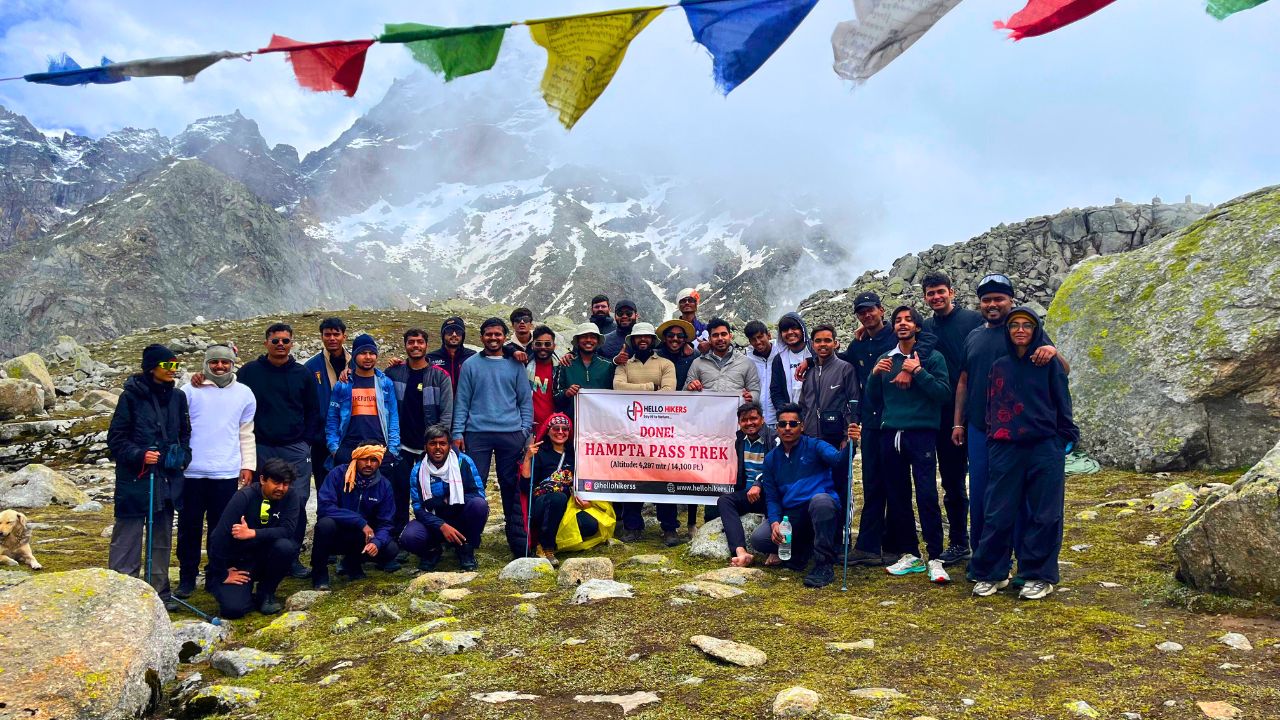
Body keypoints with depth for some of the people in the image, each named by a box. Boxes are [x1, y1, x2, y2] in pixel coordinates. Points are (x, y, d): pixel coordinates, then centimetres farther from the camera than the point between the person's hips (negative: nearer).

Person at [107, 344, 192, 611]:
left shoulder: (177, 397, 8)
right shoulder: (132, 396, -7)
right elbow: (116, 438, -5)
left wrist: (182, 456, 1)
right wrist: (139, 455, -18)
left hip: (167, 478, 5)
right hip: (135, 478, -5)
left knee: (162, 538, 13)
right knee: (127, 538, -1)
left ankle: (160, 591, 23)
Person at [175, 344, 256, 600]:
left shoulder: (244, 394, 9)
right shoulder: (190, 390, 3)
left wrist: (248, 466, 7)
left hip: (226, 473, 1)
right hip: (192, 472, -1)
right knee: (189, 527, 6)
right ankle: (187, 578, 17)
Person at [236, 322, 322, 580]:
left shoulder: (303, 374, 8)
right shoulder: (249, 372, 4)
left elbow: (313, 411, 11)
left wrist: (309, 440, 1)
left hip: (295, 449, 1)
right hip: (261, 449, 0)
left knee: (298, 502, -2)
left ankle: (292, 556, 8)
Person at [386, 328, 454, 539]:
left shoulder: (440, 376, -2)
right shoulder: (394, 373, 3)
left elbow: (447, 413, -5)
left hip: (429, 446, -1)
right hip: (401, 445, 1)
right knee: (400, 491, 3)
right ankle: (397, 536, 13)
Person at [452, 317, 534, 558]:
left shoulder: (515, 365, 9)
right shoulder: (471, 365, 7)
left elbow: (526, 400, 9)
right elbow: (462, 401, 5)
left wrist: (525, 430, 0)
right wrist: (458, 432, -3)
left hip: (511, 433, 1)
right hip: (477, 433, -1)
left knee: (512, 488, 5)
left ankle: (519, 543, 11)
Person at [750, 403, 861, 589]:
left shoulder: (815, 446, -1)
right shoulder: (771, 459, 12)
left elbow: (837, 459, -22)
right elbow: (772, 497, 10)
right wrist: (775, 522, -9)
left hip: (822, 511, -4)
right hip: (791, 516, 4)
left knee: (820, 500, -39)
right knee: (758, 539, -21)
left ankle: (824, 566, -25)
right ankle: (802, 549, 10)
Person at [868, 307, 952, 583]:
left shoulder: (932, 358, 3)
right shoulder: (885, 359, 14)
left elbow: (944, 393, -8)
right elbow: (873, 399, 14)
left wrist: (918, 372, -15)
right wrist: (874, 375, -3)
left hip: (921, 433, -4)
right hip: (890, 434, 4)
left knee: (927, 497, -9)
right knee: (897, 497, 7)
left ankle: (935, 558, -3)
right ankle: (909, 554, 18)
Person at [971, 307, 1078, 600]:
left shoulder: (1049, 363, 2)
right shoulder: (999, 366, 11)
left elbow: (1062, 404, 3)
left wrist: (1065, 439, -2)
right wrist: (993, 440, 9)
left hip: (1045, 448, -2)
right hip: (1006, 449, 2)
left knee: (1044, 514, 3)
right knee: (998, 513, 2)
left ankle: (1039, 575, 14)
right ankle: (990, 573, 12)